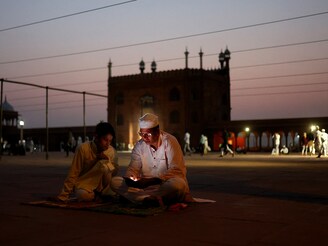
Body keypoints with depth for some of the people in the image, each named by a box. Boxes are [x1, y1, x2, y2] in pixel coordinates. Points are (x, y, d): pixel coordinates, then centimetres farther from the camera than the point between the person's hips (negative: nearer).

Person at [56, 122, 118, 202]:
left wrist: (108, 160, -19)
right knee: (84, 196, -38)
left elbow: (115, 172, 1)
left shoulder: (111, 151, -7)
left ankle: (104, 192, -5)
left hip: (100, 184, 3)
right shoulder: (83, 148, -18)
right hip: (84, 183, -3)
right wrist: (64, 195, -15)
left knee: (104, 164, -27)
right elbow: (73, 173, -15)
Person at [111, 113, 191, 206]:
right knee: (115, 182, -14)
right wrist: (131, 178, -17)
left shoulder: (169, 142, -8)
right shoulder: (139, 145, 7)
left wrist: (152, 181, -27)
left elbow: (177, 170, -15)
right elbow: (133, 168, 9)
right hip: (146, 185, 5)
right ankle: (151, 200, -30)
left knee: (177, 183, -39)